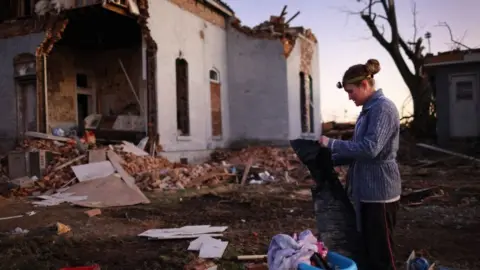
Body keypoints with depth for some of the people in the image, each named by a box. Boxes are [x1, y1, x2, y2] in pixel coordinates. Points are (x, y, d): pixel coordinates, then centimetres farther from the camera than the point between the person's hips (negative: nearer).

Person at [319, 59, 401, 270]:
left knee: (381, 252, 1)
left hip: (380, 191, -9)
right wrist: (331, 160, 10)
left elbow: (370, 148, -26)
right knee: (368, 248, 18)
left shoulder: (383, 108, -16)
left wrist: (332, 144, -19)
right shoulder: (369, 109, 13)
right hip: (366, 190, 10)